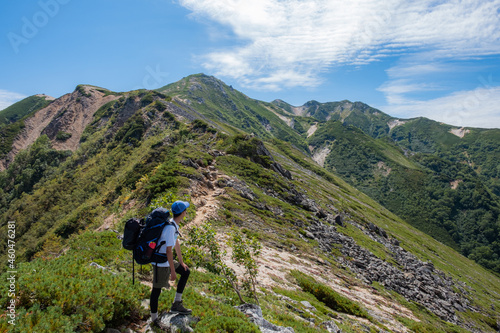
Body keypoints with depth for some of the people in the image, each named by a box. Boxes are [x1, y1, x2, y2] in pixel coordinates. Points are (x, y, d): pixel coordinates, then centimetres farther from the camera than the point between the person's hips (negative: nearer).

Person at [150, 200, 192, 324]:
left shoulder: (175, 224, 5)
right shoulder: (170, 228, -26)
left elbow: (176, 243, 15)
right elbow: (169, 251, -25)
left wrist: (181, 262, 22)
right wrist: (173, 271, -19)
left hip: (166, 261, 10)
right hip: (161, 263, -10)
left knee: (186, 272, 17)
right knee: (157, 290, 3)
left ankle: (176, 304, 20)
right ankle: (154, 319, 17)